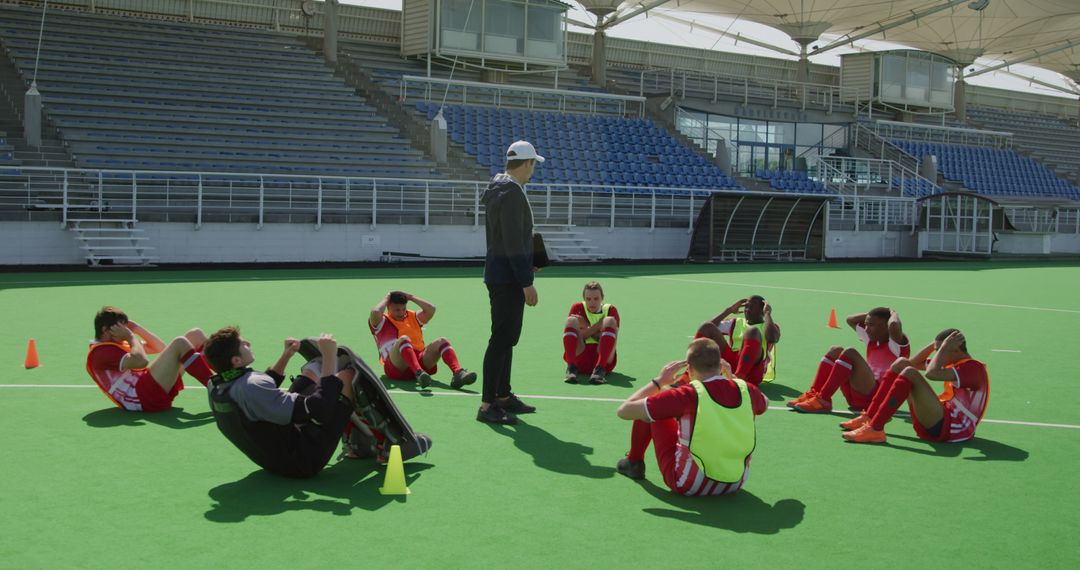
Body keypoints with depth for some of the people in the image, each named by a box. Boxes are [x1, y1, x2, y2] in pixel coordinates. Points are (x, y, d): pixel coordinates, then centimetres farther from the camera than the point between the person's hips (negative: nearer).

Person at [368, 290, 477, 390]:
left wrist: (411, 297, 15)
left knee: (441, 341, -19)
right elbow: (375, 312, -10)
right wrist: (386, 299, 7)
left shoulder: (413, 317, 27)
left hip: (420, 362, 5)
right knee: (403, 339, -35)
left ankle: (458, 373, -44)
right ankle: (419, 373, -61)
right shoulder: (381, 322, 14)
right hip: (396, 367, -4)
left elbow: (431, 309, 10)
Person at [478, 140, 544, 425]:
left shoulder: (499, 188, 14)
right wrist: (527, 282, -19)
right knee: (501, 340, -6)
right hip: (508, 278, -10)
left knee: (506, 338, 16)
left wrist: (524, 264, 21)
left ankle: (503, 396, 26)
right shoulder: (511, 193, -17)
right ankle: (487, 405, -2)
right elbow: (514, 242, -21)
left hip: (500, 273, 10)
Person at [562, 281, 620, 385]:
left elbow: (613, 339, -4)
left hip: (605, 360, 0)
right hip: (579, 359, 0)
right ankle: (571, 368, -35)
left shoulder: (610, 310, 10)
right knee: (571, 320, -18)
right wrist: (597, 326, -10)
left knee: (610, 320, -20)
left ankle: (600, 369, -36)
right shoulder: (578, 308, 10)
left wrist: (587, 329, -8)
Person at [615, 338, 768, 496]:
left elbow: (624, 411, -14)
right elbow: (764, 404, 20)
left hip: (689, 485, -4)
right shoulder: (746, 389, -8)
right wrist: (732, 377, 17)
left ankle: (634, 463, 26)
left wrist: (659, 381, -3)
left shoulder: (688, 396, -20)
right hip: (736, 484, 4)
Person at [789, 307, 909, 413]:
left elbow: (893, 326, -28)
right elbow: (851, 320, 30)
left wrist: (893, 314, -6)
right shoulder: (872, 340, 19)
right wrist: (870, 315, 18)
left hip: (875, 398, -8)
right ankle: (812, 394, -13)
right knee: (836, 351, 3)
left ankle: (823, 400, -29)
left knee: (850, 353, -23)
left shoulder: (895, 344, -4)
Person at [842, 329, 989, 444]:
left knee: (910, 373, -25)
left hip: (950, 429, -10)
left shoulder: (974, 368, -12)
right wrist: (936, 344, 13)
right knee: (902, 363, 6)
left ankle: (875, 429, -32)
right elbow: (916, 362, 25)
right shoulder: (954, 364, 18)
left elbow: (932, 373, -28)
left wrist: (945, 347, -15)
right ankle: (868, 418, -3)